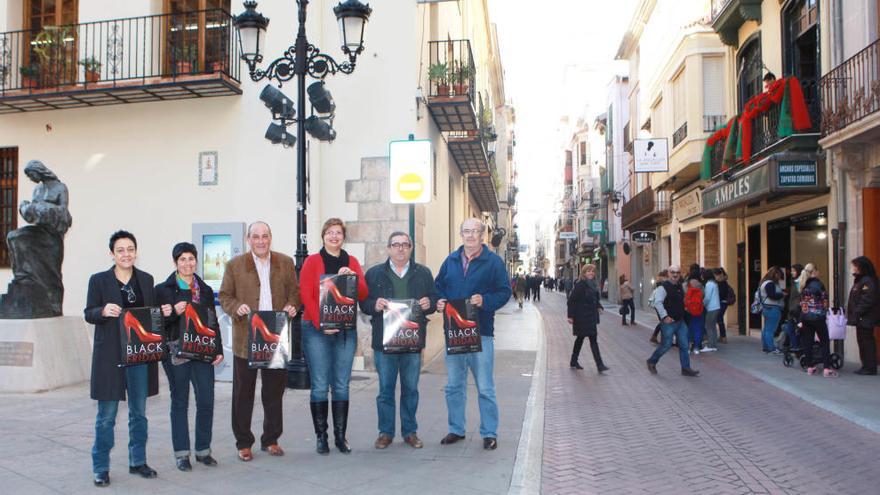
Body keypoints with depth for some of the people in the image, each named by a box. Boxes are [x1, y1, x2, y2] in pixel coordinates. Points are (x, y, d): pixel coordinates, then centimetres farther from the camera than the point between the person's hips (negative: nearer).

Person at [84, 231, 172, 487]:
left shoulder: (146, 279, 8)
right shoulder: (99, 280, -1)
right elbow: (88, 314, -2)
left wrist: (163, 312, -7)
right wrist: (103, 311, -23)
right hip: (110, 355, -3)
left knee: (139, 412, 12)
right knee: (107, 415, 2)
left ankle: (138, 462, 25)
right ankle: (101, 468, 14)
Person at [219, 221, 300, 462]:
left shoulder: (286, 263, 9)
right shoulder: (235, 265, 3)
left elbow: (294, 291, 12)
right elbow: (224, 297, 3)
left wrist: (291, 306, -9)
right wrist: (237, 307, -16)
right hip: (246, 338, -2)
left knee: (274, 391, 10)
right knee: (243, 392, 5)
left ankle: (271, 439, 23)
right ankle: (244, 443, 16)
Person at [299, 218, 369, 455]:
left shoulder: (352, 262, 12)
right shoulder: (312, 262, 2)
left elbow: (363, 295, 5)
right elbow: (306, 296, -5)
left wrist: (352, 276, -13)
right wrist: (320, 324, -14)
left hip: (346, 330, 3)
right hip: (317, 330, -3)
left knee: (342, 385, 6)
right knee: (320, 386, -1)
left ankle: (340, 436, 15)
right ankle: (321, 436, 10)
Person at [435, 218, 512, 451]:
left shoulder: (493, 262, -2)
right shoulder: (451, 260, 10)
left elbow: (504, 292, -5)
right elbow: (438, 287, 15)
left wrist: (485, 301, -21)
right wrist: (439, 302, -5)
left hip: (481, 332, -4)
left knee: (485, 388, 2)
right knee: (454, 386, 13)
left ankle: (489, 433, 13)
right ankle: (456, 429, 26)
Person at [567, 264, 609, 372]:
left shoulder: (593, 284, 11)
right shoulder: (580, 284, -14)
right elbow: (571, 300, -15)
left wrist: (599, 306, 2)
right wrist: (570, 316, -18)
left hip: (591, 316, 9)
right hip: (582, 316, -9)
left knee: (580, 338, 17)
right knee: (593, 339, -11)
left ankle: (574, 361, 29)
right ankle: (599, 365, -10)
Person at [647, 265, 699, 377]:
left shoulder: (680, 286, 10)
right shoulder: (663, 287, -15)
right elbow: (658, 303, -25)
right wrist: (664, 316, -31)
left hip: (680, 321, 7)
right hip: (668, 322, -7)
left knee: (684, 345, 6)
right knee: (666, 345, 1)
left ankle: (686, 368, 14)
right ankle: (651, 362, 21)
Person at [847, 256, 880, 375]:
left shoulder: (868, 281, -15)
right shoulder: (859, 280, 16)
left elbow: (867, 301, -22)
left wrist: (857, 314, -21)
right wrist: (852, 315, 14)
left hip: (866, 319, -10)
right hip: (860, 319, 10)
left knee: (867, 342, -4)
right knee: (862, 342, 13)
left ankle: (870, 368, 2)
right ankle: (866, 366, 20)